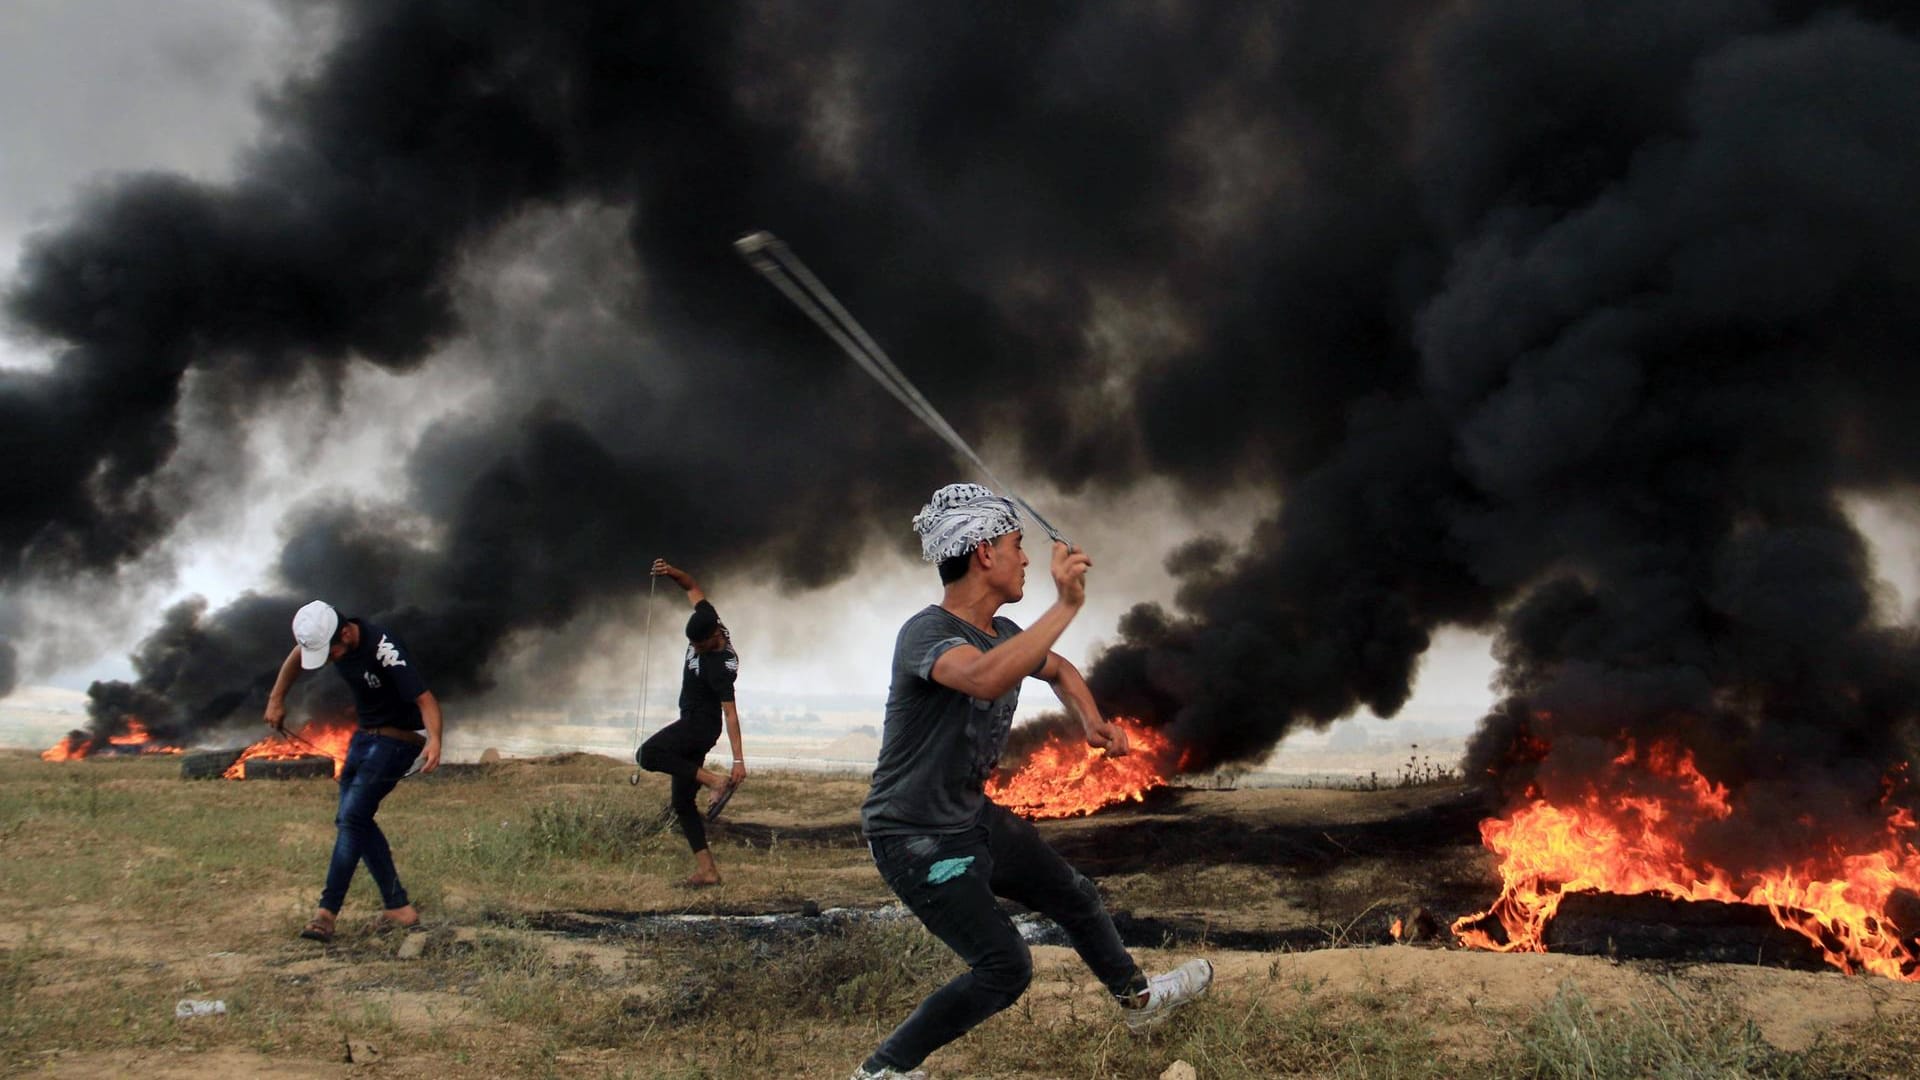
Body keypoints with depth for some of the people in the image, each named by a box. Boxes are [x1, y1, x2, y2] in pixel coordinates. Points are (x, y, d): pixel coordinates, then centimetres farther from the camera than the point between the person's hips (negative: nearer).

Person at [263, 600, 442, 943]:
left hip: (398, 738, -9)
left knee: (352, 817, -18)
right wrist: (276, 700, 15)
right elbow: (295, 658, 17)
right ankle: (398, 907, 8)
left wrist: (434, 741, -50)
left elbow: (425, 699, -33)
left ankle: (326, 912, -15)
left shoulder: (385, 650, -30)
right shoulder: (324, 638, -7)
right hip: (364, 735, 9)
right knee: (351, 821, 5)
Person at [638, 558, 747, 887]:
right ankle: (707, 869, 6)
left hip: (701, 725, -9)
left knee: (648, 755, -32)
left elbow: (731, 713, -27)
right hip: (693, 727, 9)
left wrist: (739, 760, -30)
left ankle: (715, 781, -28)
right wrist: (671, 572, -8)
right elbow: (693, 587, 11)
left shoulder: (720, 666, -25)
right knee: (682, 802, 8)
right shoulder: (708, 619, -4)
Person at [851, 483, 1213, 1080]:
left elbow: (1057, 669, 23)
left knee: (1075, 898, 22)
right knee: (1005, 967, -12)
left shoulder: (1003, 633, 1)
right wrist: (1066, 605, -46)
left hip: (975, 818, 9)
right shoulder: (925, 633, -26)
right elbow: (986, 678, -49)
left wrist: (1091, 722, 4)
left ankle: (1138, 1000, 48)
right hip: (916, 839, -9)